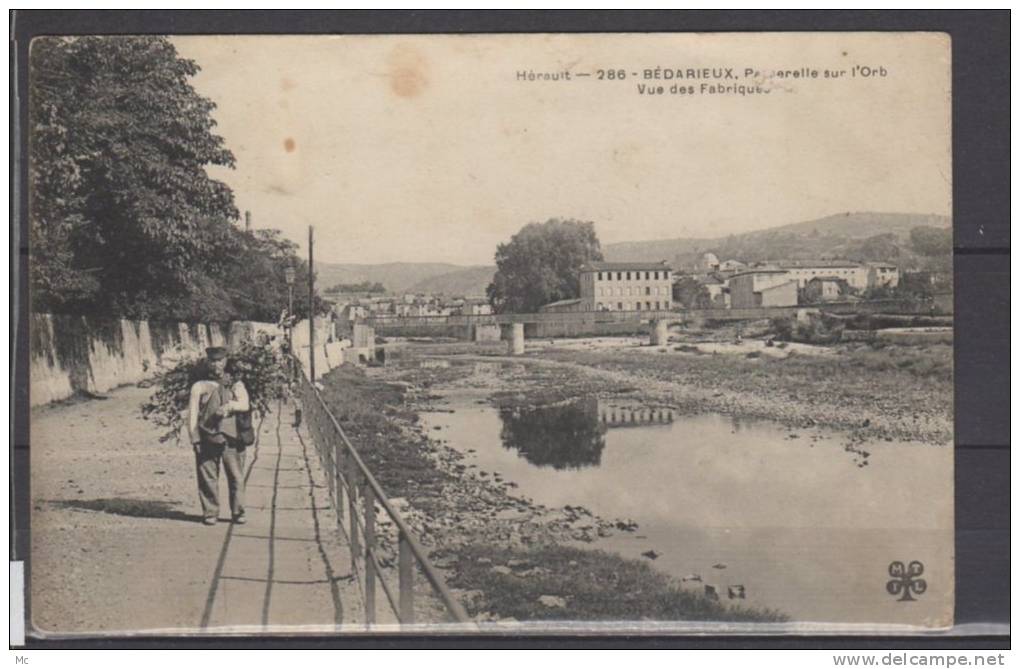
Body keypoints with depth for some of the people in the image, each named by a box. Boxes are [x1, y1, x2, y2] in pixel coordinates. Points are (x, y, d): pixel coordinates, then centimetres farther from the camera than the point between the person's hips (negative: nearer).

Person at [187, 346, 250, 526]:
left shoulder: (236, 385, 15)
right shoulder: (199, 387, 12)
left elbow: (244, 404, -3)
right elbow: (192, 413, 5)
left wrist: (230, 405, -24)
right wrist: (194, 439, -4)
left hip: (232, 439, 1)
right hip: (207, 440, 0)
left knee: (236, 477, 0)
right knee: (208, 478, -1)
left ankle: (238, 512, 10)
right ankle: (210, 513, 9)